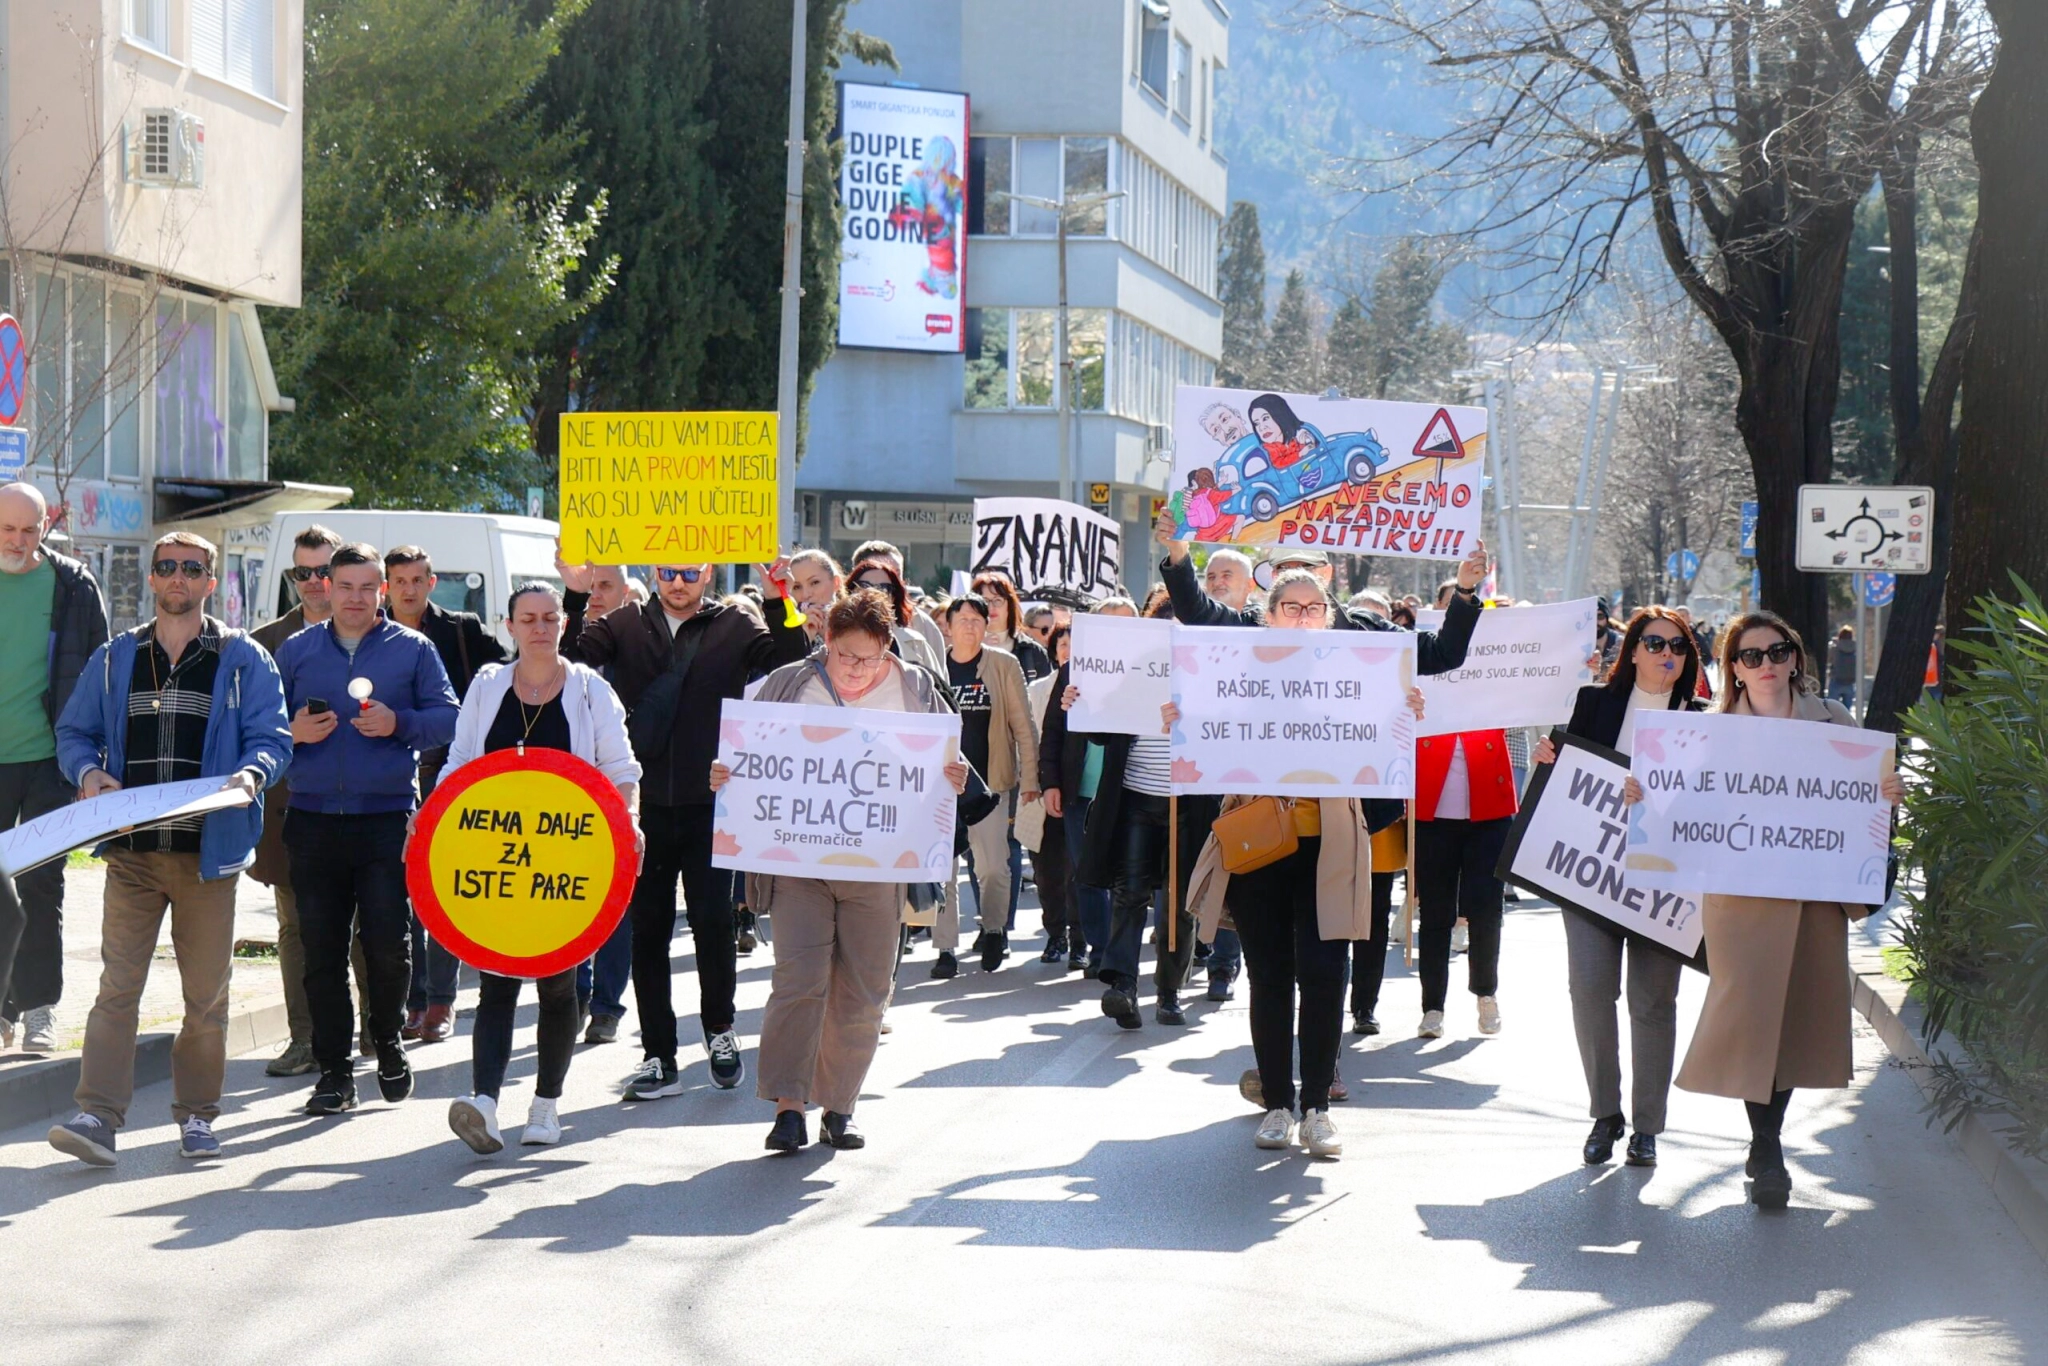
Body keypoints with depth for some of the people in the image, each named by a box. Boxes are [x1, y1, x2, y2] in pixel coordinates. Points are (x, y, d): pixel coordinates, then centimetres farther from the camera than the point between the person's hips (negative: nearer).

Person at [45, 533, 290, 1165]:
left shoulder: (243, 659, 6)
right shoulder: (115, 658, 13)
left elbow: (272, 737, 1)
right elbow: (74, 732, 15)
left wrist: (251, 775, -20)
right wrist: (88, 772, -6)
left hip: (209, 849, -1)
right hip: (131, 851, 1)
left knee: (207, 993, 4)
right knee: (118, 984, -7)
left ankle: (196, 1113, 16)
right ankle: (98, 1114, -11)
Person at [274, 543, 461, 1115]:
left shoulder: (412, 648, 8)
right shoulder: (295, 651, 13)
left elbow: (447, 718, 5)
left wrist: (399, 724, -12)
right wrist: (292, 732, -6)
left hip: (387, 816, -2)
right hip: (313, 818, 2)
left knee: (388, 941, -7)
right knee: (321, 949, 2)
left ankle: (388, 1043, 18)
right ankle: (335, 1070, 10)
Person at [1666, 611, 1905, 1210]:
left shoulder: (1832, 719, 10)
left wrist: (1888, 794, -8)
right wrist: (1646, 797, -12)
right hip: (1742, 890, -3)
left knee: (1800, 1010, 6)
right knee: (1750, 1007, -13)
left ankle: (1767, 1139, 21)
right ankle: (1767, 1152, -7)